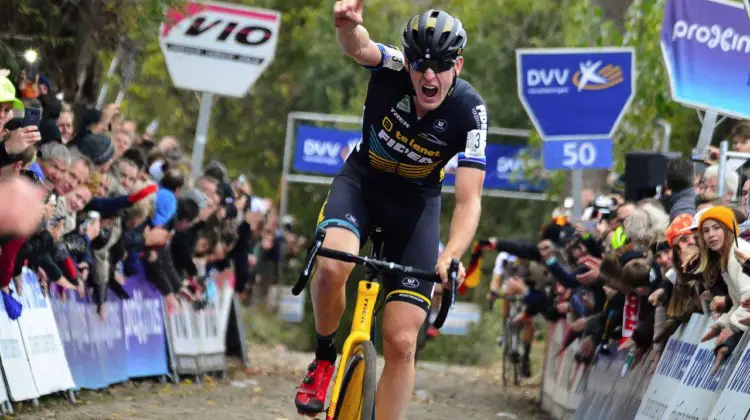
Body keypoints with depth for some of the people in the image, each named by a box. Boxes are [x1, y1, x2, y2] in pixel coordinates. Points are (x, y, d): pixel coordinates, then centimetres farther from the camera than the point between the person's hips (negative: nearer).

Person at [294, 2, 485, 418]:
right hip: (362, 181, 0)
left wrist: (451, 257, -43)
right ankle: (324, 359, -5)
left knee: (401, 341, -7)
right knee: (332, 266, -32)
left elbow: (468, 200, -26)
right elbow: (358, 46, -45)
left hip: (416, 201, 0)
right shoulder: (394, 69, -22)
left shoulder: (469, 111, -23)